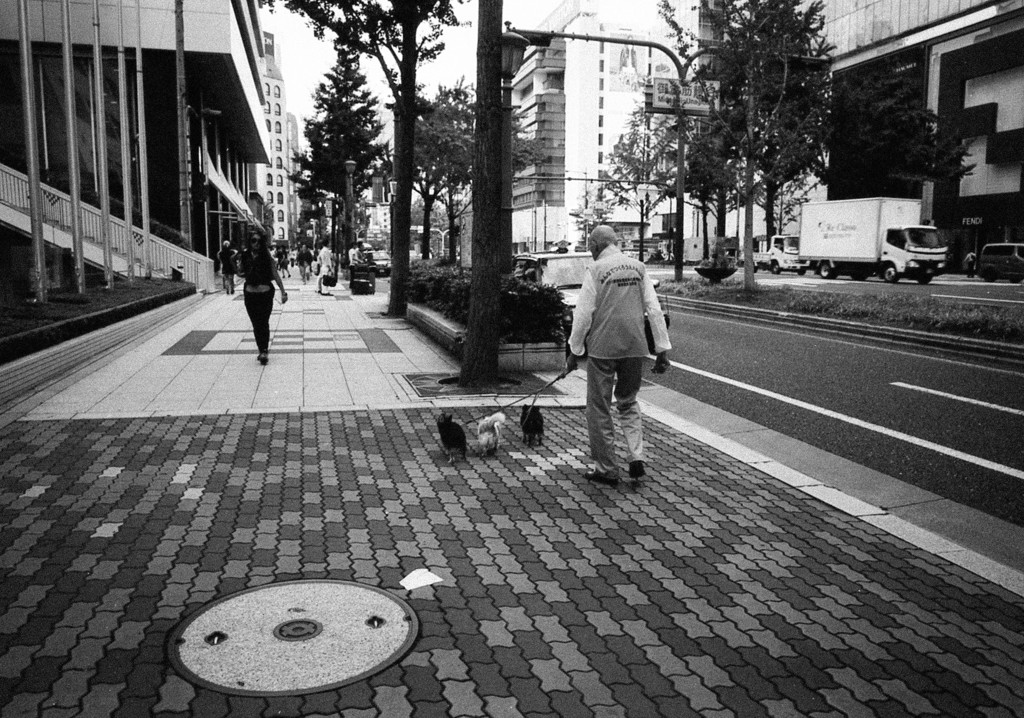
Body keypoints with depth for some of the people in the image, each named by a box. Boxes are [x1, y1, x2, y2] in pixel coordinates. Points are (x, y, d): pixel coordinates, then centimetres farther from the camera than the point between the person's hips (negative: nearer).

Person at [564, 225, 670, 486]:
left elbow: (583, 314, -7)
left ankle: (606, 469, 14)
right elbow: (654, 310, 4)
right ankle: (636, 457, 6)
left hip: (602, 347, -4)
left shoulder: (596, 270, -6)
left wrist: (574, 351, 1)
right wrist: (662, 348, 8)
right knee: (628, 403, 21)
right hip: (635, 347, 4)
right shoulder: (638, 268, 6)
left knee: (599, 408, 8)